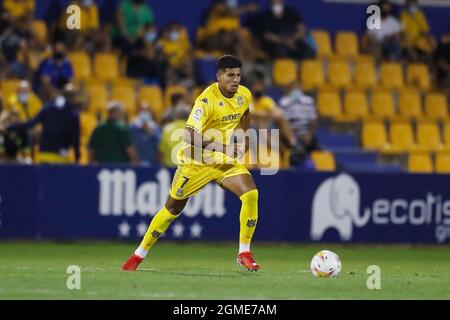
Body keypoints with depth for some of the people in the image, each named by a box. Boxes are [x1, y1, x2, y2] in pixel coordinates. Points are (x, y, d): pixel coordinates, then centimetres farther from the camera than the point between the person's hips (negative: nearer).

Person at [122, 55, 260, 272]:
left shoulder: (244, 95, -3)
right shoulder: (207, 100, -24)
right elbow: (190, 135, -32)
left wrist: (244, 139, 10)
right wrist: (219, 146, -38)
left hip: (227, 160, 4)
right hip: (197, 162, -4)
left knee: (251, 194, -19)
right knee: (172, 208, 6)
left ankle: (244, 253, -9)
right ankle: (139, 254, 22)